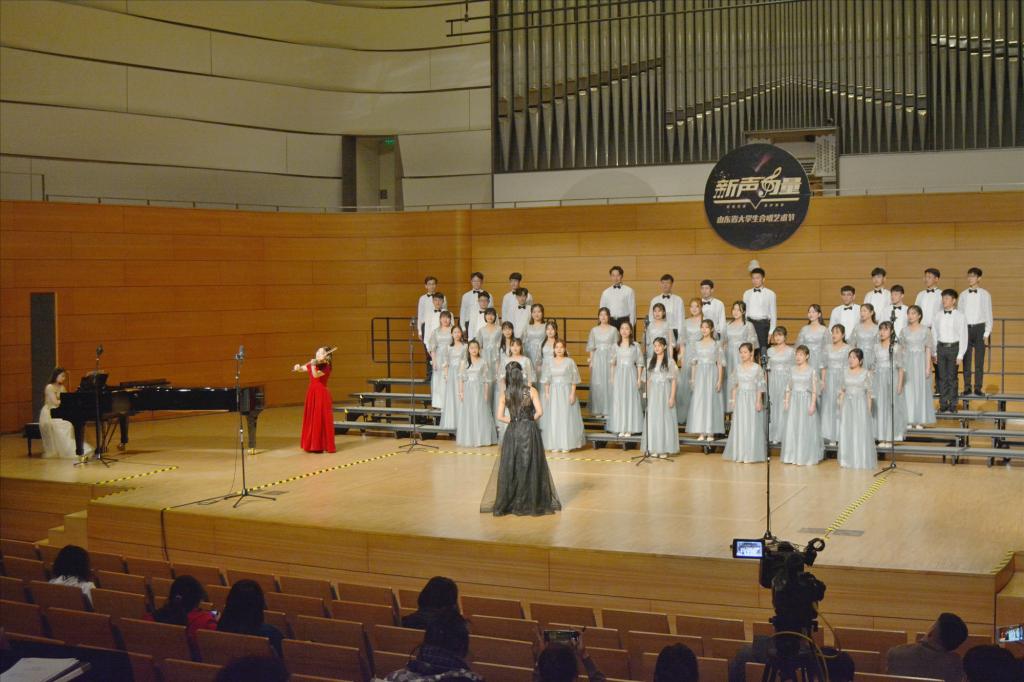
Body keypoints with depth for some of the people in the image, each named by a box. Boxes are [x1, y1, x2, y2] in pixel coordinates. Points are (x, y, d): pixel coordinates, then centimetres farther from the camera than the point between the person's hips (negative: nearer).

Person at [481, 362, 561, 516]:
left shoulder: (505, 394, 0)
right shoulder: (531, 391, -5)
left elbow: (500, 416, -3)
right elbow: (539, 412, -10)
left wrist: (513, 420, 9)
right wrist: (532, 419, 7)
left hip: (512, 432, 2)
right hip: (529, 431, -2)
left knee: (509, 467, 8)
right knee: (530, 467, 6)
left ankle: (506, 503, 12)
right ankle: (530, 503, 9)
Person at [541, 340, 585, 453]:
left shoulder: (569, 362, -1)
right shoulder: (549, 362, 6)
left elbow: (574, 380, -2)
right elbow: (546, 380, 8)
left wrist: (572, 394, -8)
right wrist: (547, 393, 1)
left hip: (566, 391, -2)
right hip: (553, 392, 2)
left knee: (566, 417, -2)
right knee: (553, 418, 2)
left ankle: (566, 445, 4)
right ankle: (555, 445, 8)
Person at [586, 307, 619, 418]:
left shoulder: (613, 330, 3)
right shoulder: (594, 330, 7)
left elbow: (616, 347, 2)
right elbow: (591, 347, 9)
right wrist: (590, 360, 3)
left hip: (609, 358, -1)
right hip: (597, 358, 1)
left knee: (609, 383, -3)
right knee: (597, 383, 0)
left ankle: (608, 410, 3)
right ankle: (598, 410, 6)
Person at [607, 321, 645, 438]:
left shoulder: (635, 345, 1)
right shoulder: (616, 346, 7)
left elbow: (639, 363, 2)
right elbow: (613, 363, 10)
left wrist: (639, 378, -3)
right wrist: (612, 378, 4)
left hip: (631, 375, -2)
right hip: (619, 375, 2)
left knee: (630, 400, -2)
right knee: (619, 401, 1)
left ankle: (629, 428, 3)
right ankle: (620, 428, 7)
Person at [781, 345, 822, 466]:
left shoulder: (812, 371, -3)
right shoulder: (792, 370, 8)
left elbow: (814, 389, -5)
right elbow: (788, 388, 10)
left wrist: (813, 404, -11)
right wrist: (786, 402, 4)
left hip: (806, 400, -4)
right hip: (794, 400, 4)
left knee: (806, 429, -1)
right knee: (791, 428, 2)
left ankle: (806, 457, 8)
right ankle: (792, 456, 10)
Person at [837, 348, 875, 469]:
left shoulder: (865, 373, -2)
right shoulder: (846, 373, 7)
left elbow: (868, 392, -1)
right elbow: (843, 391, 11)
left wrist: (869, 409, -4)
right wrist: (840, 406, 5)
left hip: (861, 405, -3)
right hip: (847, 405, 3)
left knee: (861, 433, -1)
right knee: (846, 432, 3)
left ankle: (862, 461, 7)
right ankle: (848, 460, 11)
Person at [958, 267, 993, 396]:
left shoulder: (985, 295, 1)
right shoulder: (963, 295, 7)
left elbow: (988, 314, 2)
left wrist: (987, 333, -4)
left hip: (979, 328, -2)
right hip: (966, 328, 2)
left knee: (979, 360, 0)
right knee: (966, 360, 2)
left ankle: (978, 387, 5)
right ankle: (967, 387, 7)